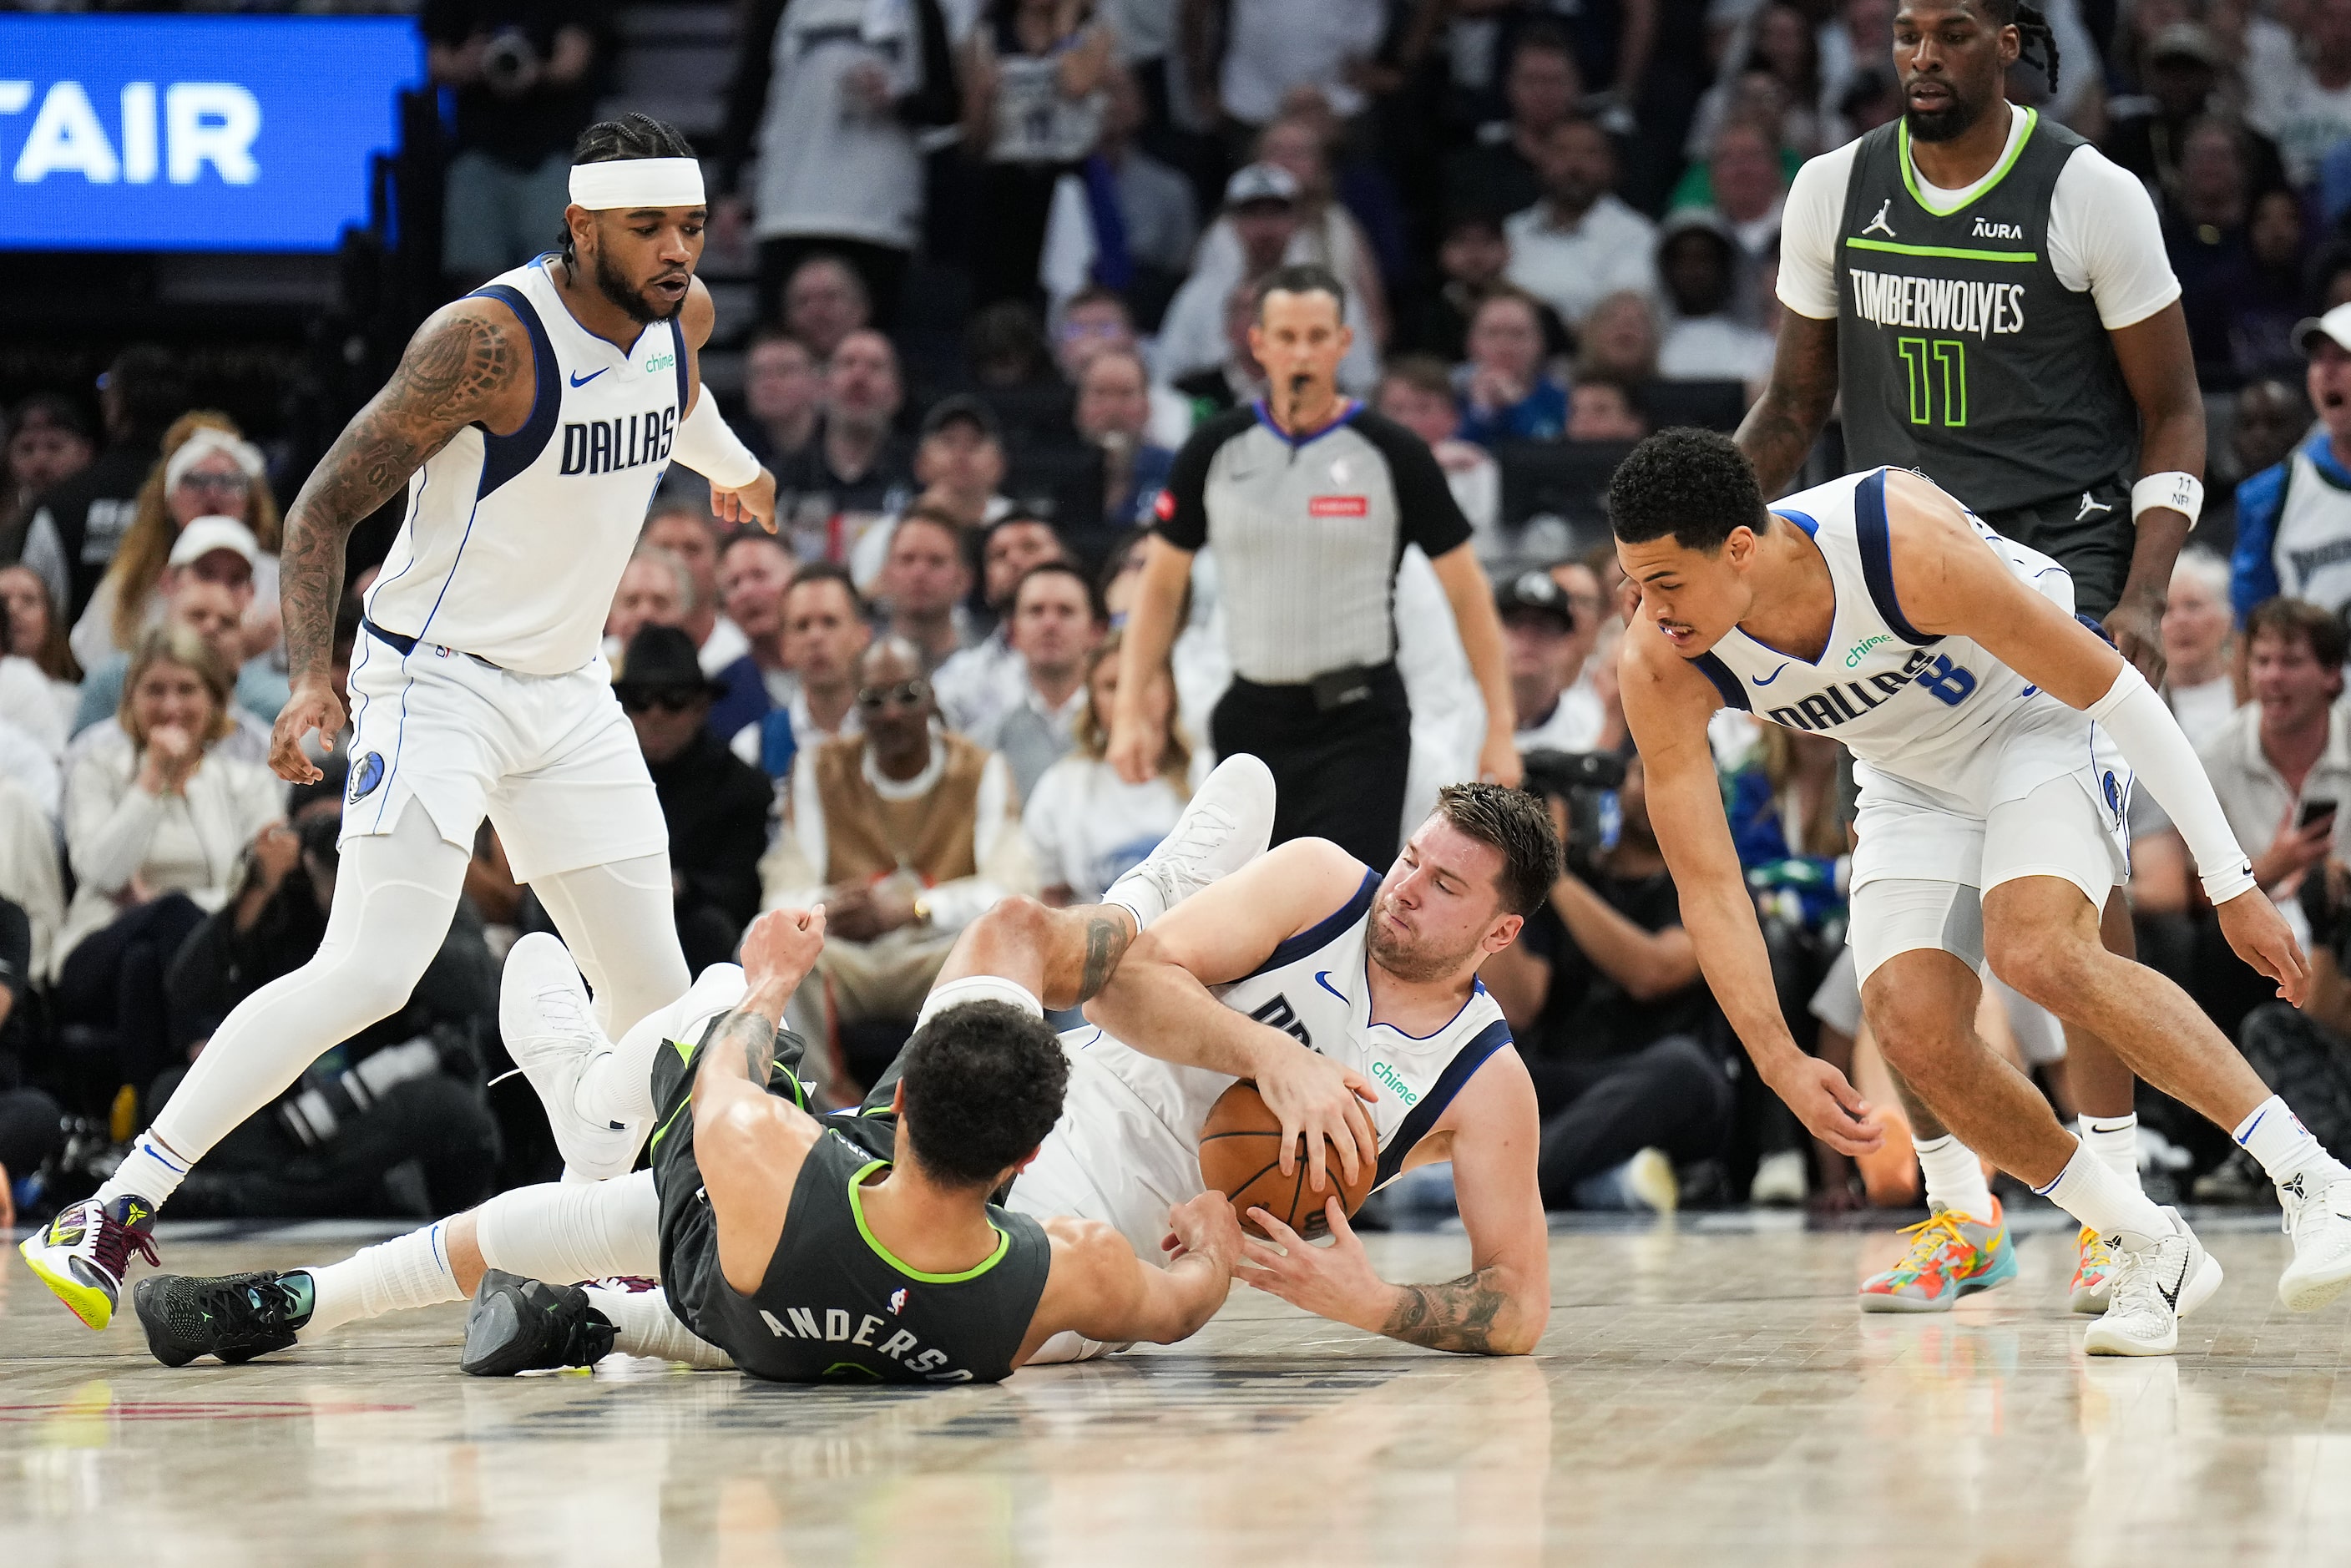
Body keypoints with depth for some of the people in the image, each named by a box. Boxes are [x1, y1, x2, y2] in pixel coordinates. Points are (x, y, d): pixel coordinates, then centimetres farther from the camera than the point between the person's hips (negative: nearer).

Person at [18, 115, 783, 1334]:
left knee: (653, 996, 5)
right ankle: (111, 1215, -18)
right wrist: (310, 674, -30)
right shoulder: (489, 339, -21)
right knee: (370, 973, -21)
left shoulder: (679, 314, 1)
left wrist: (727, 462, 47)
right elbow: (325, 507, -18)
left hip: (569, 694, 8)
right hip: (437, 682, -8)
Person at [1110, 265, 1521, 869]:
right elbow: (1161, 586, 10)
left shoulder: (1391, 453, -4)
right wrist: (1129, 713, 0)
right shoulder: (1217, 450, 3)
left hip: (1359, 726, -3)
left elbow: (1467, 591, 0)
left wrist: (1499, 728, -6)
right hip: (1252, 720, 3)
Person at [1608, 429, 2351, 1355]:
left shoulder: (1908, 549, -36)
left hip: (2041, 722, -5)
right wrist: (1780, 1061, -28)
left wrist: (2231, 884, -21)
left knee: (2036, 951, -31)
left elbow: (2112, 686, -25)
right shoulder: (1661, 669, -24)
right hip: (1913, 779, 5)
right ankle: (2148, 1249, 1)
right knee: (1909, 1028, -15)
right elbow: (1706, 882, -17)